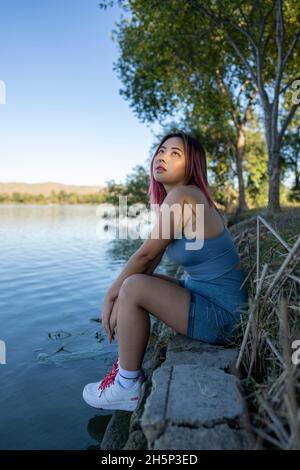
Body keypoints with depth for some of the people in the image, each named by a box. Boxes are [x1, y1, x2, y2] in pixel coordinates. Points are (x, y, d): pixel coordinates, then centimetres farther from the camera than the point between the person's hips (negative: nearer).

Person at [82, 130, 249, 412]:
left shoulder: (181, 197, -21)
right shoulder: (168, 201, 7)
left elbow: (145, 255, -18)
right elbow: (152, 260, 6)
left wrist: (110, 295, -5)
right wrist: (114, 295, 0)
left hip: (218, 314, -9)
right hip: (201, 293, 9)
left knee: (133, 287, -20)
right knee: (129, 283, 9)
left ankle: (128, 388, -2)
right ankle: (124, 367, 18)